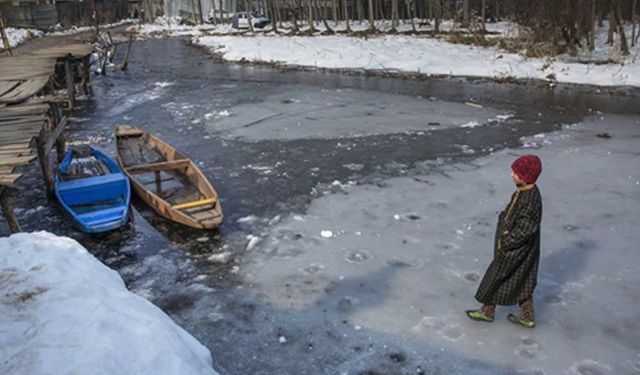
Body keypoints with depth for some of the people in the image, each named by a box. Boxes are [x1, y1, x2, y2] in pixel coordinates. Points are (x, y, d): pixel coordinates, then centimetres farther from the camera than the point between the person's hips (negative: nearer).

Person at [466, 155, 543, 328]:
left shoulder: (531, 200, -31)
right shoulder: (523, 191, -2)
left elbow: (524, 231, -27)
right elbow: (508, 212, 12)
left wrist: (505, 242, -17)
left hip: (517, 251, -9)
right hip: (516, 247, 9)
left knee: (495, 277, 10)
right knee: (522, 281, 20)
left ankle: (487, 311, 30)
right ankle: (527, 317, 35)